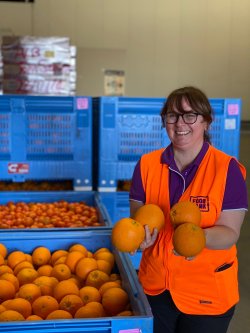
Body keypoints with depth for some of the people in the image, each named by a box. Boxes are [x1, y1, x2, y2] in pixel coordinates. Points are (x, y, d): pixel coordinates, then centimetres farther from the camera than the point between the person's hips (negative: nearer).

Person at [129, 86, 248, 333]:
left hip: (207, 293, -3)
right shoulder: (147, 164, -4)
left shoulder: (227, 168, -13)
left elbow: (229, 232, -15)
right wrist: (142, 233, -23)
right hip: (155, 287, 3)